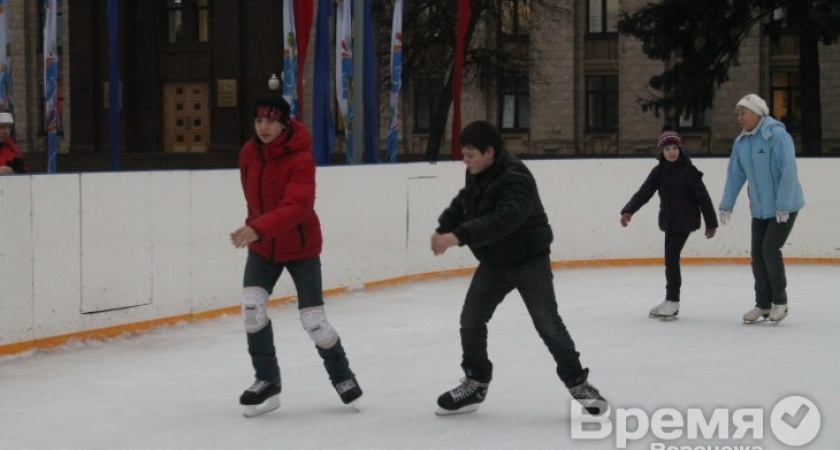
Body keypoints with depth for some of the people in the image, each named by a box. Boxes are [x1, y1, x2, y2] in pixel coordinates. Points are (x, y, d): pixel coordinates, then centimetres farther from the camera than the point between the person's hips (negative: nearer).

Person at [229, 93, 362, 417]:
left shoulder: (300, 159, -24)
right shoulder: (248, 153, -5)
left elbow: (296, 208, -37)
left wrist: (258, 229, -49)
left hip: (300, 247, -5)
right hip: (262, 247, 5)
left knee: (313, 321, -2)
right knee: (251, 306, -13)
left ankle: (341, 374, 24)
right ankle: (267, 381, 1)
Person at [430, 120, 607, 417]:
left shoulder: (515, 179, -30)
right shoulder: (477, 175, -3)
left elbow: (502, 221, -44)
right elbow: (462, 203, 12)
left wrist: (459, 236, -51)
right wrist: (442, 229, -6)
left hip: (529, 259, -7)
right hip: (494, 262, 8)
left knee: (548, 324, -6)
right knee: (471, 319, 4)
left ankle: (578, 384, 7)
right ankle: (475, 383, 18)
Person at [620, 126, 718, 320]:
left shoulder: (688, 171, -10)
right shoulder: (659, 171, 3)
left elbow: (703, 197, -8)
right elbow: (644, 192, -5)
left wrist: (711, 223, -7)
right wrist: (628, 211, -20)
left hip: (685, 221, -6)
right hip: (668, 220, 6)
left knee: (671, 258, -12)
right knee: (670, 259, 11)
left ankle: (673, 301, -4)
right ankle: (670, 301, 21)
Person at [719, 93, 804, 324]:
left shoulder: (776, 135, -19)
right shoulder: (741, 142, 3)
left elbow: (789, 171, -23)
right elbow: (735, 174, 9)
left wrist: (783, 205, -26)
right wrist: (726, 205, 6)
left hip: (785, 206, -7)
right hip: (760, 208, 7)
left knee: (770, 249, -12)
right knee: (757, 252, 5)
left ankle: (780, 302, 5)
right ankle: (763, 304, 18)